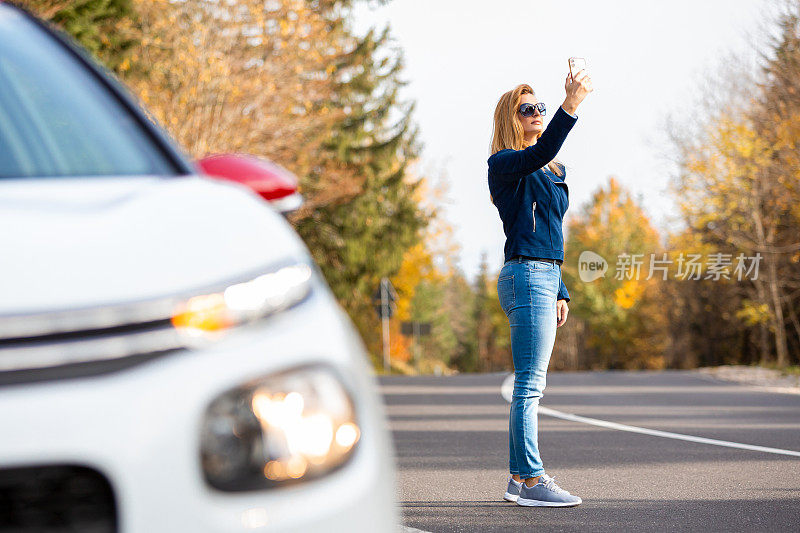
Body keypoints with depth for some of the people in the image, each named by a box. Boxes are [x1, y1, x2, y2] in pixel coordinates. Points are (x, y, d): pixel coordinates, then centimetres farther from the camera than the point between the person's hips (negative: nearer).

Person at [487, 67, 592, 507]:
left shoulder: (548, 173, 21)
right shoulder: (504, 164, -5)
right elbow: (540, 153, -28)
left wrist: (559, 292, 20)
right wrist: (571, 104, -35)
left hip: (544, 277, 9)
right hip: (526, 277, -9)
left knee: (529, 386, 10)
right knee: (530, 384, -10)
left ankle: (519, 478, 14)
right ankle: (532, 481, -10)